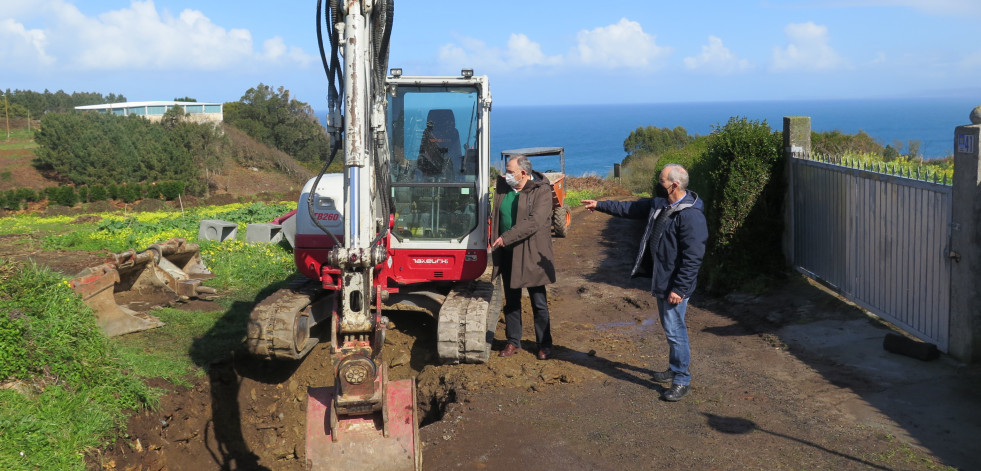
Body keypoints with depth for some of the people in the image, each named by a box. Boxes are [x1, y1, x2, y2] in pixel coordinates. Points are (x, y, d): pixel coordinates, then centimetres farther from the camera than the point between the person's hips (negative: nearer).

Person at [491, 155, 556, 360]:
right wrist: (495, 241, 8)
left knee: (539, 303, 4)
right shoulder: (502, 186, 5)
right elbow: (497, 216, 19)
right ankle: (513, 342, 24)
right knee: (511, 301, 13)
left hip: (531, 254, -5)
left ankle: (544, 344, 16)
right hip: (507, 254, 6)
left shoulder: (541, 191, -13)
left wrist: (506, 238, -23)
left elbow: (534, 222, -23)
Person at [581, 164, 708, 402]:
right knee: (670, 328, 21)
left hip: (675, 285, -10)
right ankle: (675, 369, 35)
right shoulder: (659, 204, 6)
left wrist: (679, 289, -24)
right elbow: (631, 208, 22)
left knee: (675, 331, -4)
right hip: (660, 282, 10)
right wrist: (600, 205, 23)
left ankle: (682, 381, 7)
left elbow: (693, 258, -25)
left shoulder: (690, 216, -24)